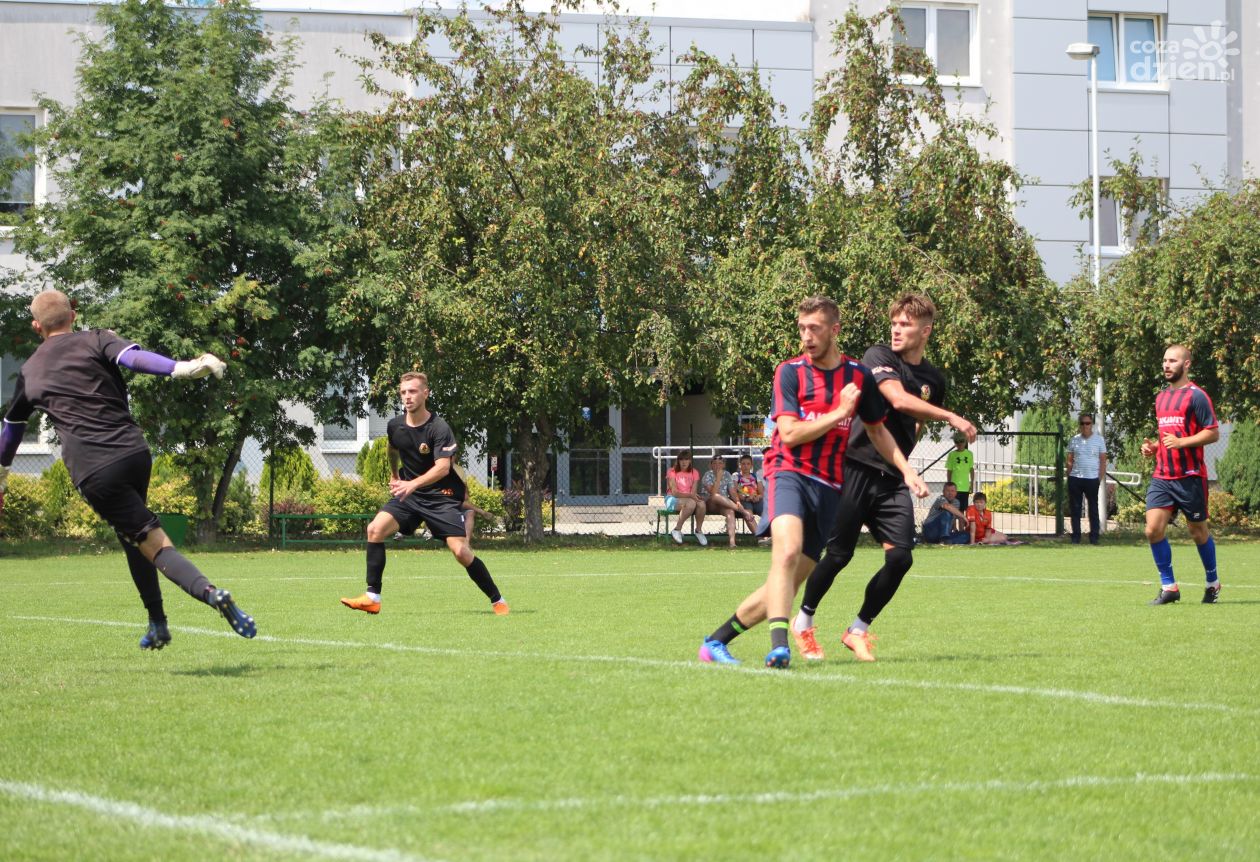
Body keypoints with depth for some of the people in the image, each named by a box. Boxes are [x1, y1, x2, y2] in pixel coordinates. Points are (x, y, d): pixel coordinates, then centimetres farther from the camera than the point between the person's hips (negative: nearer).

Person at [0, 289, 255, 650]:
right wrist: (183, 368, -26)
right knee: (130, 534, 25)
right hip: (134, 451, 2)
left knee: (154, 544, -3)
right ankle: (157, 624, 21)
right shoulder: (95, 340, 10)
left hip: (92, 471, -2)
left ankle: (210, 591, -28)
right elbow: (135, 358, -13)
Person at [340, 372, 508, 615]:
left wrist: (413, 484, -44)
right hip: (408, 494, 5)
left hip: (442, 496, -5)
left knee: (461, 551, -15)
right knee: (375, 529, -16)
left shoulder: (439, 428, -19)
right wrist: (394, 476, 31)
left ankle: (497, 600, 4)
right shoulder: (395, 426, 0)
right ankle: (372, 598, -13)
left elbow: (443, 467, -31)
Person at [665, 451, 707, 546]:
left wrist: (694, 495, -21)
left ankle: (699, 531, -13)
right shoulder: (672, 472, -2)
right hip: (674, 500, -4)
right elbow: (674, 492, -12)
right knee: (691, 503, -38)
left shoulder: (694, 473, 11)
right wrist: (690, 495, -25)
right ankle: (677, 530, -26)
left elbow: (693, 492, 4)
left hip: (690, 498, 4)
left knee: (701, 504, -32)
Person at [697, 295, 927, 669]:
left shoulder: (859, 375, 9)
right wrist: (839, 413, -10)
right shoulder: (790, 371, -2)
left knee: (789, 583, 2)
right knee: (787, 551, -32)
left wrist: (906, 469, 13)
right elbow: (789, 434, -10)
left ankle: (716, 642, 14)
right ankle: (779, 646, -39)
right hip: (789, 474, -4)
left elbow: (877, 430, 23)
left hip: (829, 488, 4)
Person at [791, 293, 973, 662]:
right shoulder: (878, 357, -6)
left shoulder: (934, 379, 13)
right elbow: (898, 399, -23)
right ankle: (804, 620, 19)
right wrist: (952, 417, -24)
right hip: (857, 469, -5)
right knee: (838, 555, -4)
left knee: (900, 557, -9)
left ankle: (858, 629, 9)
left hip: (892, 479, 5)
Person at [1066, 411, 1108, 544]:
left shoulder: (1099, 440, 3)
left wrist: (1100, 478, -4)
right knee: (1075, 509, 3)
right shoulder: (1074, 440, 9)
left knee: (1093, 509, 1)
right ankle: (1076, 537, 8)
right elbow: (1069, 461, 12)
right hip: (1075, 478, 2)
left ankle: (1094, 537, 5)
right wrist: (1069, 477, 3)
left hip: (1092, 479, -2)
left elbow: (1103, 461, 3)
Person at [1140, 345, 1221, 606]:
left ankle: (1213, 583, 25)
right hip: (1162, 476, 6)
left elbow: (1213, 433, -12)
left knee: (1198, 531, 5)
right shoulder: (1161, 398, 16)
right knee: (1153, 529, -8)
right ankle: (1169, 587, -1)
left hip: (1190, 476, -6)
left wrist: (1180, 442, -22)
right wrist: (1154, 447, 9)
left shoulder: (1196, 396, -7)